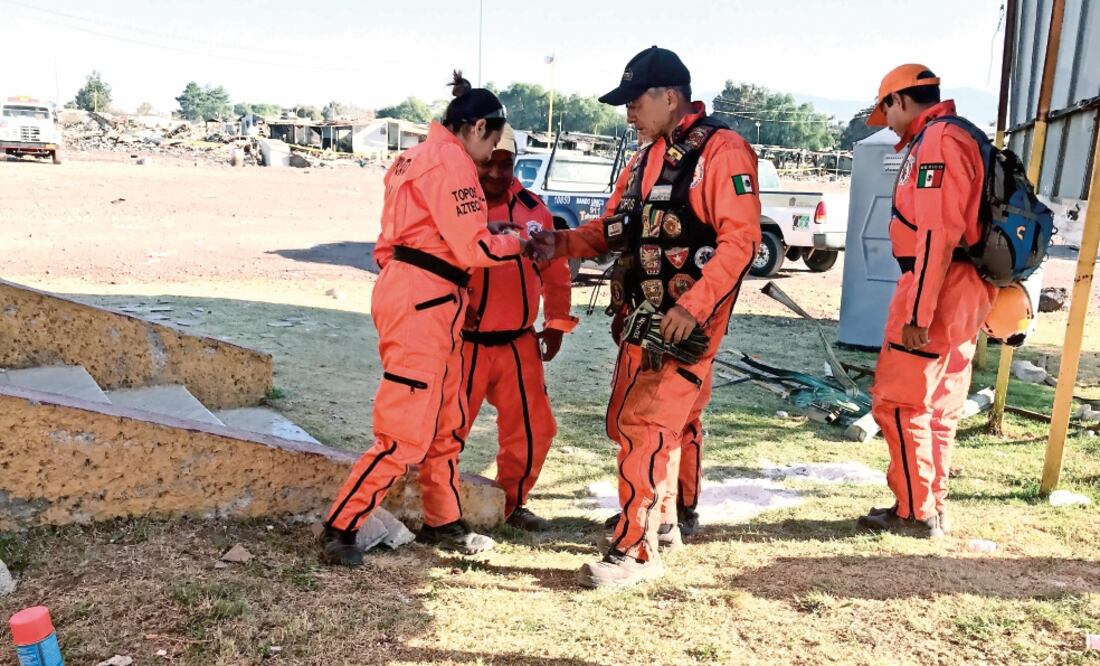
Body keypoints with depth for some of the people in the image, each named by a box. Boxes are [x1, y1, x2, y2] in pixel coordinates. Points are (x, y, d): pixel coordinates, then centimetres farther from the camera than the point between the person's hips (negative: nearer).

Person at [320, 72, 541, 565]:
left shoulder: (419, 156, 21)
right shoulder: (450, 161, -10)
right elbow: (474, 248, -14)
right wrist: (518, 242, 1)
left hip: (429, 302, 11)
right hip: (423, 302, -11)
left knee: (446, 421, 17)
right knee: (406, 433, -6)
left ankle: (443, 523, 27)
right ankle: (339, 529, 2)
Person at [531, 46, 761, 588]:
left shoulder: (722, 150, -10)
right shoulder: (645, 159, 16)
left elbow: (741, 239, -17)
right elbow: (613, 229, 16)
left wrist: (693, 306, -25)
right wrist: (563, 243, -2)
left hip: (688, 321, -9)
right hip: (641, 317, 9)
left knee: (646, 427, -11)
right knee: (627, 423, 15)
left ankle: (635, 551, 0)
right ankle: (659, 519, 34)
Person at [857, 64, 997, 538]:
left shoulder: (935, 141, -13)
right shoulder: (955, 139, 19)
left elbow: (937, 232, -22)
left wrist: (917, 311, -23)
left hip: (936, 290, -10)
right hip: (962, 289, 10)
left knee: (898, 402, -4)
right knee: (938, 406, 14)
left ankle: (916, 513, 4)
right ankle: (932, 508, 22)